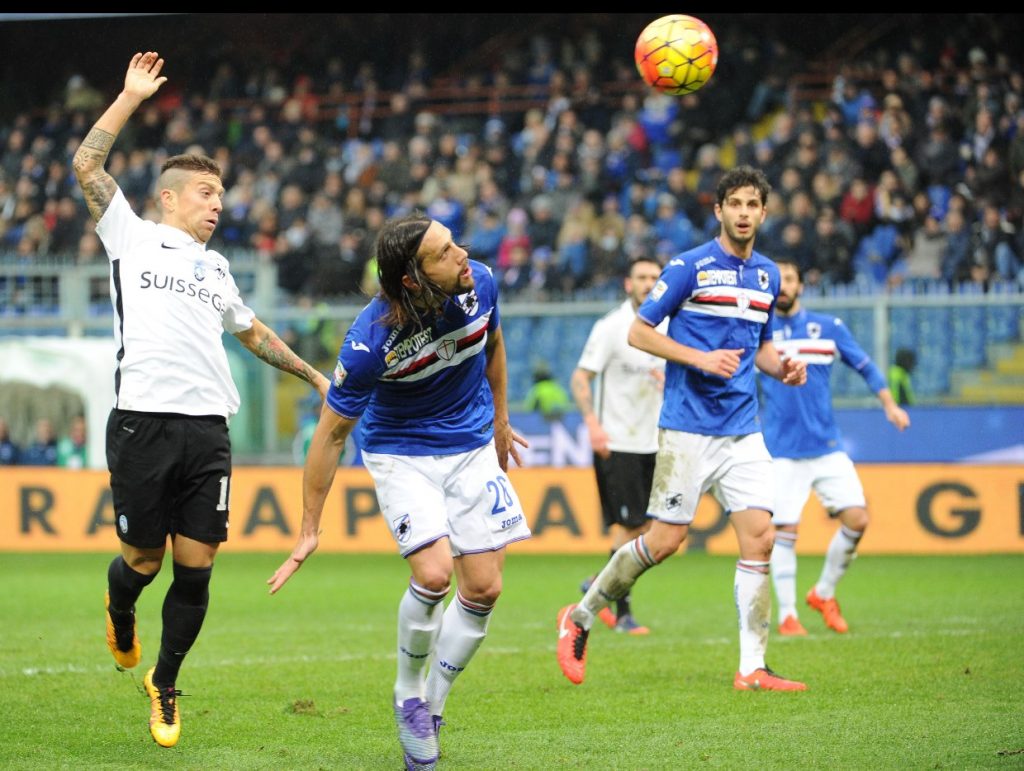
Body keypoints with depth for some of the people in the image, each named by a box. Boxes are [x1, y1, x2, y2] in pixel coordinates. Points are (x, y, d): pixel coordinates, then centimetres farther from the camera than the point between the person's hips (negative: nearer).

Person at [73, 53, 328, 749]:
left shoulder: (216, 269, 25)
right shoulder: (133, 239, 10)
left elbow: (252, 331, 40)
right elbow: (87, 166, 1)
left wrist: (314, 376, 40)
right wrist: (131, 98, 2)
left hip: (207, 430, 4)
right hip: (143, 423, -4)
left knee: (195, 568, -2)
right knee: (144, 560, 0)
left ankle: (165, 684, 15)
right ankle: (120, 613, 36)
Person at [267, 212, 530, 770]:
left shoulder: (478, 284, -17)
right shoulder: (371, 340, -30)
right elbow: (331, 433, -20)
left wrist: (500, 421, 21)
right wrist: (309, 531, -16)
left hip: (472, 447, 5)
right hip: (400, 454, -5)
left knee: (484, 589, -1)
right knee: (434, 574, -22)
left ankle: (431, 711, 17)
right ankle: (408, 692, 5)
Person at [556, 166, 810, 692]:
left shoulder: (768, 275, 13)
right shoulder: (689, 267, -6)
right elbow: (638, 332, -5)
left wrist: (782, 368, 4)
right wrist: (701, 358, -16)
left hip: (743, 430, 5)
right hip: (688, 427, -5)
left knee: (759, 539, -5)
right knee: (665, 539, -6)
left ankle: (752, 669, -2)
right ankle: (580, 618, 14)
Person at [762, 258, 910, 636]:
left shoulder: (829, 328, 6)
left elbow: (864, 366, 14)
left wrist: (890, 405, 6)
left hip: (827, 446, 2)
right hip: (782, 451, -2)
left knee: (856, 519, -7)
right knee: (784, 530, -8)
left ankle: (824, 594, 14)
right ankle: (787, 615, 5)